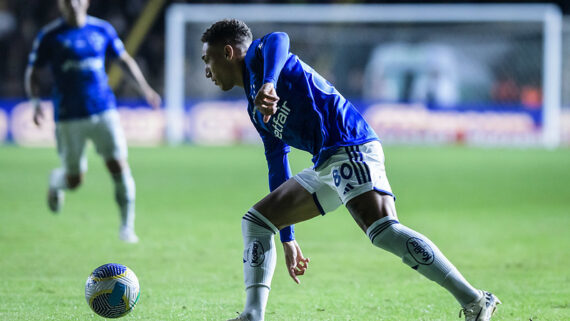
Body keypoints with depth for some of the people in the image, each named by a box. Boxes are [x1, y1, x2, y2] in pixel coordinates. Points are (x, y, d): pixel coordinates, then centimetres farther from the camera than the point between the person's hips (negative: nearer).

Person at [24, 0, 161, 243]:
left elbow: (124, 59, 17)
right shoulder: (50, 36, -3)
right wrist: (35, 102, -14)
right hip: (69, 117, -2)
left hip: (104, 112, 2)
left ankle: (127, 226, 2)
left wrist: (144, 87, 8)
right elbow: (32, 72, 1)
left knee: (119, 166, -11)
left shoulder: (102, 30, 4)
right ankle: (56, 181, 40)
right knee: (74, 180, 3)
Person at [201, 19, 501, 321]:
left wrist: (268, 84, -42)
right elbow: (277, 165, 31)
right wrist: (287, 238, 33)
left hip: (351, 146, -10)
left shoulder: (256, 53, 3)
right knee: (255, 221, 11)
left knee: (383, 231, -27)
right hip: (327, 165, 10)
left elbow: (278, 40, -22)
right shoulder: (256, 111, 27)